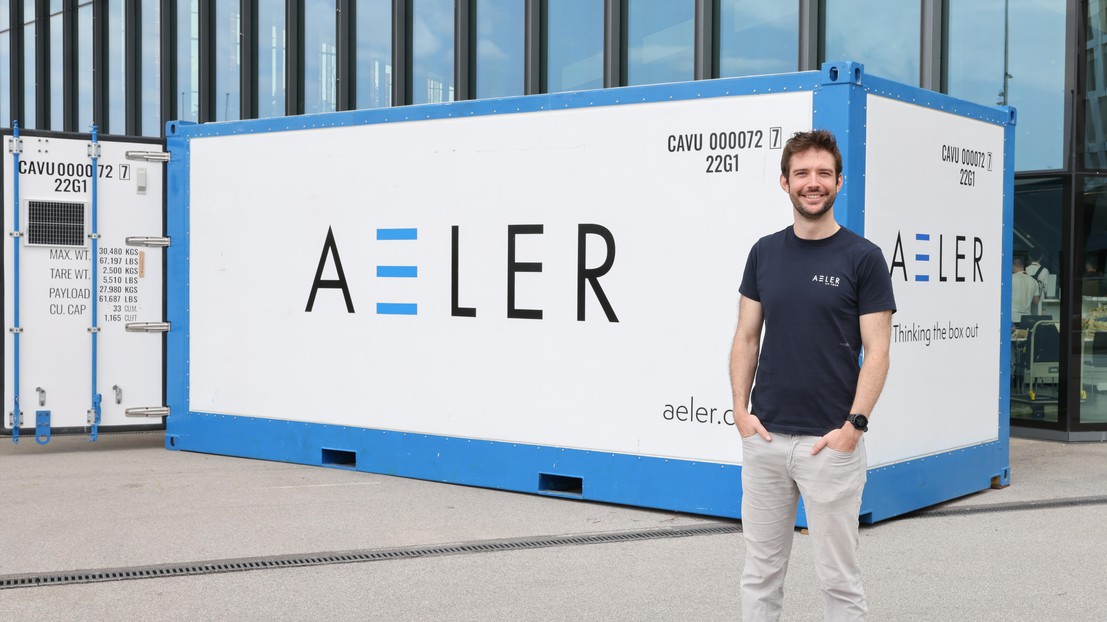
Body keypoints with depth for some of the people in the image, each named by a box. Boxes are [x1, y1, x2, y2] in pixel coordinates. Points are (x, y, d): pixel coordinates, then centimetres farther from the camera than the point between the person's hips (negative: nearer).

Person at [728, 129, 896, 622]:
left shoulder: (862, 257, -4)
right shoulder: (764, 252, 8)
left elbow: (876, 351, -6)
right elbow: (746, 337, 11)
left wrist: (854, 424, -15)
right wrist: (741, 409, 0)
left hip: (831, 442, -4)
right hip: (764, 437, 4)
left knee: (838, 577, 4)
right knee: (760, 571, 12)